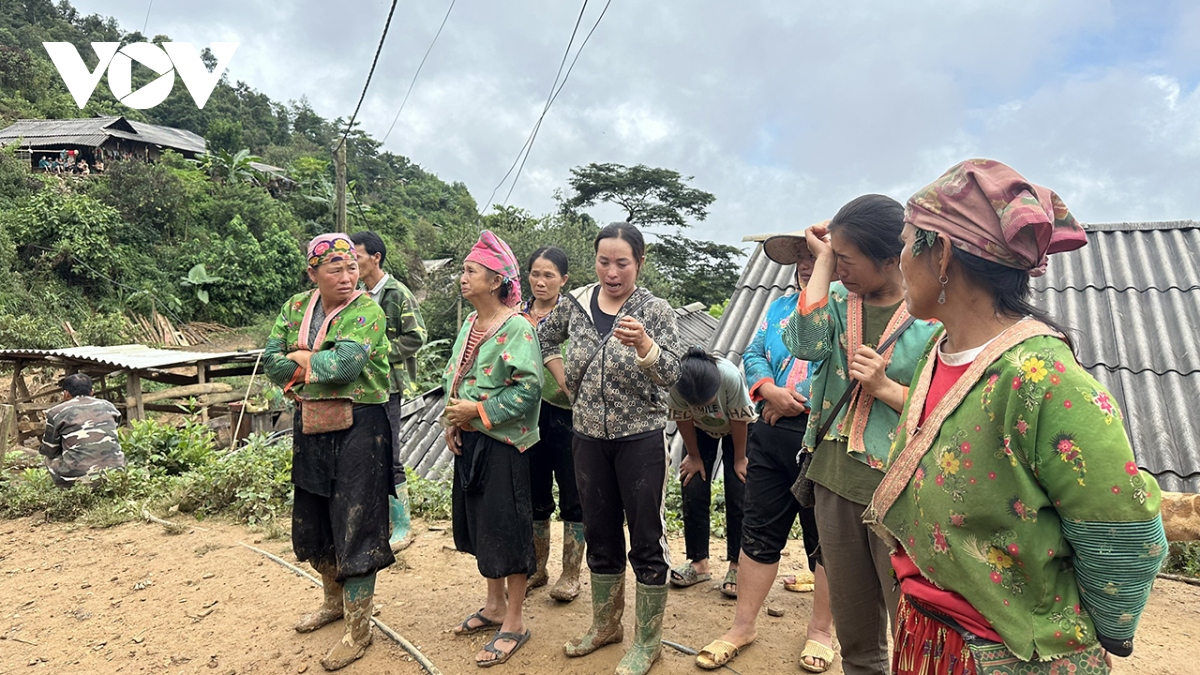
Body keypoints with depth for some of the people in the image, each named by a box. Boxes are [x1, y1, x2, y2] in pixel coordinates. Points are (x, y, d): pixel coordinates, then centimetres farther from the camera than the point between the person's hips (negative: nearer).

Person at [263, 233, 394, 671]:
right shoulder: (295, 309, 7)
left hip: (358, 426, -7)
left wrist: (300, 359, -9)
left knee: (355, 526, -2)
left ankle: (358, 631, 12)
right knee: (314, 520, 19)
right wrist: (322, 369, -14)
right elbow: (271, 360, -1)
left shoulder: (367, 312, -11)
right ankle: (334, 601, 42)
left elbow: (346, 364, -24)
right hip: (310, 427, 7)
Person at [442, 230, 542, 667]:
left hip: (502, 443, -8)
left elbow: (528, 388, -22)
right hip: (468, 441, 9)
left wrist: (478, 411, -19)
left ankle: (514, 622, 18)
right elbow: (452, 376, 15)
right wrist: (452, 419, 0)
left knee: (506, 528, 1)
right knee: (477, 523, 18)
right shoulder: (469, 323, 9)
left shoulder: (517, 328, -16)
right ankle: (495, 606, 36)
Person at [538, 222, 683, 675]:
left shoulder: (655, 310, -10)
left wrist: (643, 344, -40)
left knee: (646, 539, 5)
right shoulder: (577, 303, 1)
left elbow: (669, 374, -21)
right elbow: (545, 337, 19)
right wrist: (563, 378, 7)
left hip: (641, 439, -4)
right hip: (589, 438, 4)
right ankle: (606, 625, 37)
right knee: (600, 534, 17)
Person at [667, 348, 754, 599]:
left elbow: (739, 420, -25)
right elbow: (683, 420, -17)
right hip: (701, 429, 2)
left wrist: (739, 459, -13)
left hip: (737, 429, -2)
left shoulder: (731, 377, -42)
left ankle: (737, 565, 4)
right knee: (693, 491, -3)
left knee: (738, 496, -7)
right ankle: (698, 562, 10)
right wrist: (694, 456, -6)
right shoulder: (674, 384, -36)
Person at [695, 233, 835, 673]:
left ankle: (821, 630, 30)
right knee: (759, 532, 13)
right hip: (771, 435, 6)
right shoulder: (779, 308, 15)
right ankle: (744, 624, 28)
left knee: (825, 540, 10)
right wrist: (770, 390, -9)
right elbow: (753, 354, 10)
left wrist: (797, 402, -17)